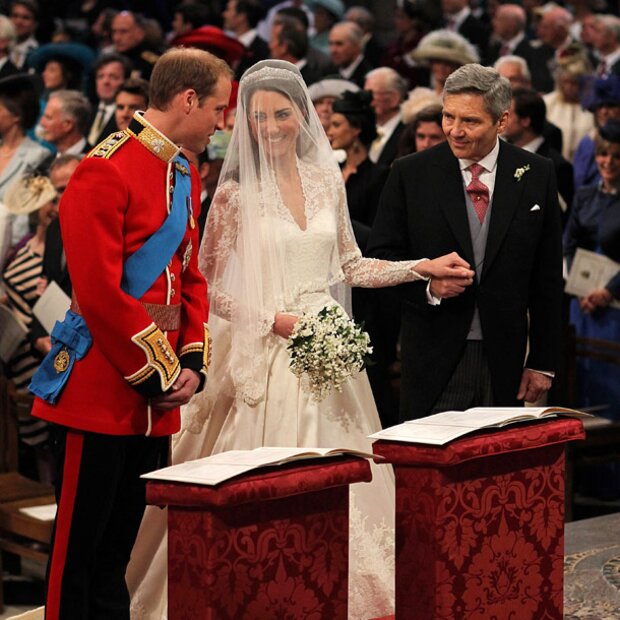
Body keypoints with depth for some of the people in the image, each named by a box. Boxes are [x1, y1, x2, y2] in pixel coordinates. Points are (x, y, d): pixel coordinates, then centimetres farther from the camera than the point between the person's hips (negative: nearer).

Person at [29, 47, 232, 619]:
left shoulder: (184, 176, 14)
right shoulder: (106, 171, -15)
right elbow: (99, 293, -20)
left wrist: (192, 364, 5)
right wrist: (157, 375, -13)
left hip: (156, 397, 8)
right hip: (101, 393, -8)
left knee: (118, 550, 14)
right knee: (79, 548, 0)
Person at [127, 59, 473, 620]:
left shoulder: (327, 179, 6)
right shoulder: (237, 193, -8)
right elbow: (207, 288, -7)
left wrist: (424, 267, 7)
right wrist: (277, 320, -15)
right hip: (267, 356, -5)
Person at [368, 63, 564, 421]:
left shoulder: (537, 175, 3)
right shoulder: (411, 173, 0)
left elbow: (548, 278, 6)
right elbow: (381, 257, 3)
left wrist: (544, 362, 4)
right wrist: (427, 286, -17)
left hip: (504, 360, 1)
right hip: (434, 360, -1)